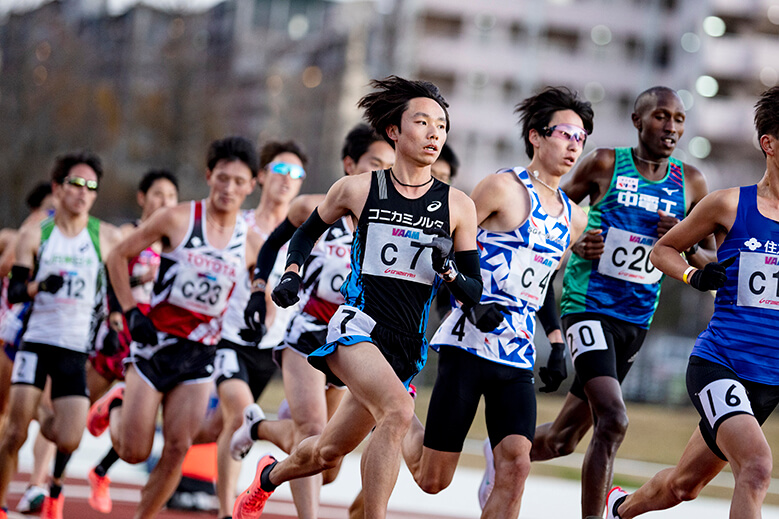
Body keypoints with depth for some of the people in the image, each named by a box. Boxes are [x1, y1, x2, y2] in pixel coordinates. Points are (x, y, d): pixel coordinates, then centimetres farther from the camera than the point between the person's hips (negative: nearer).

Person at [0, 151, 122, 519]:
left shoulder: (107, 237, 4)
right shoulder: (35, 235, 3)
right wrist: (40, 285, -20)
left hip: (77, 349, 1)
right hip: (37, 341, -1)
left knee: (68, 441, -9)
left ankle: (55, 485, 25)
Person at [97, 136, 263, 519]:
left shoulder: (251, 242, 3)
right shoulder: (178, 219, -8)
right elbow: (118, 257, 0)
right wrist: (130, 312, -8)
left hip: (200, 354, 3)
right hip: (155, 342, -3)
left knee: (177, 449, -6)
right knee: (133, 451, 0)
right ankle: (116, 405, 32)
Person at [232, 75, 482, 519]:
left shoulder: (457, 207, 4)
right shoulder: (357, 190, 1)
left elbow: (474, 293, 6)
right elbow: (306, 234, 19)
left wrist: (448, 271, -14)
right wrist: (292, 275, 1)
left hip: (407, 347, 3)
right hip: (358, 326, -3)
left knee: (328, 453, 15)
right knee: (399, 411, -32)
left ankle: (270, 476, 47)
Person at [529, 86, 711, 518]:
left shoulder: (690, 184, 5)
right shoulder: (604, 164, -4)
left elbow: (710, 267, 10)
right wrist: (574, 243, -12)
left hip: (636, 320, 5)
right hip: (588, 305, -5)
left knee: (562, 439, 14)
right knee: (612, 420, -24)